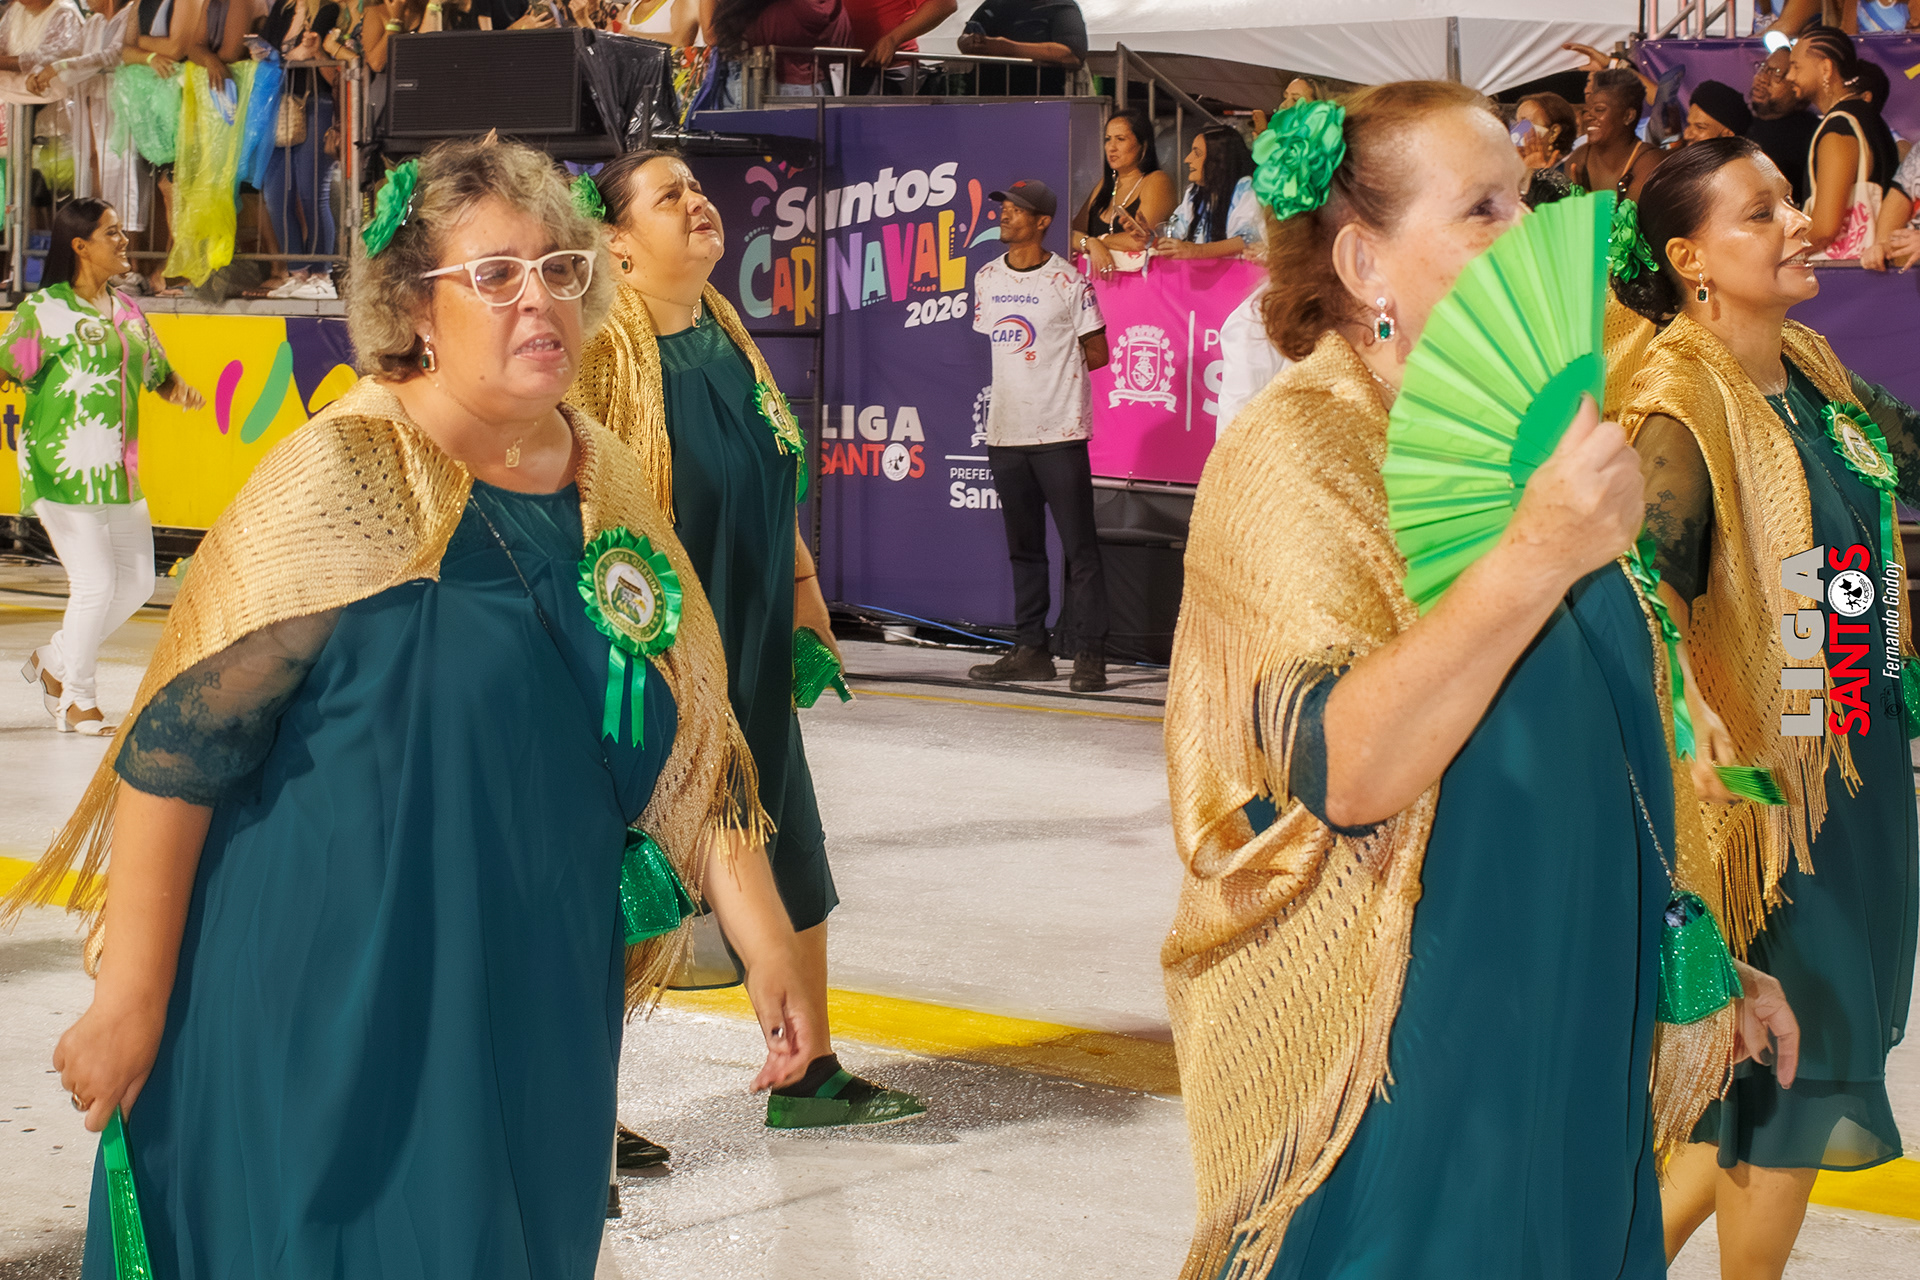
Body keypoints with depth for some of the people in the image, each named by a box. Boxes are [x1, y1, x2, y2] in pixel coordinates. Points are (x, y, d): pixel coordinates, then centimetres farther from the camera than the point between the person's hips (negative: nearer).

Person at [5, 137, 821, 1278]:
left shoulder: (605, 483, 4)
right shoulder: (341, 482, -15)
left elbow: (693, 746, 10)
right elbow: (176, 747, -15)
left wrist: (767, 944, 5)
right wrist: (130, 1000, -15)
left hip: (535, 1003, 6)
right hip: (329, 1002, -6)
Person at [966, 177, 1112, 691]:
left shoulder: (1069, 283, -7)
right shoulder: (986, 279, 10)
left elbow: (1096, 354, -2)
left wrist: (1052, 377, -2)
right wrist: (1026, 378, 8)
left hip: (1060, 432, -6)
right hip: (1006, 432, 6)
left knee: (1079, 549, -6)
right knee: (1023, 549, 12)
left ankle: (1089, 654, -4)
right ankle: (1030, 650, 19)